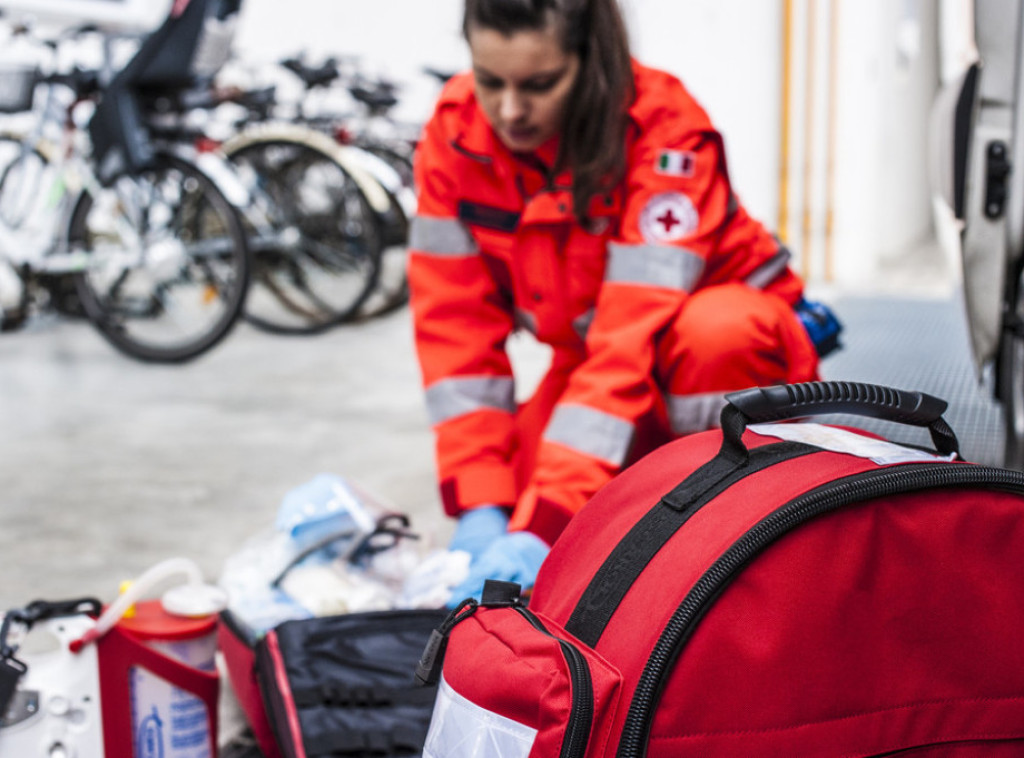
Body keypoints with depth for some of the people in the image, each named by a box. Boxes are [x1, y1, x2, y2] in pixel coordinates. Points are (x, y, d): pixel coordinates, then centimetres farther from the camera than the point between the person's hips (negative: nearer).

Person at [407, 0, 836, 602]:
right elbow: (456, 326, -15)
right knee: (512, 511, -18)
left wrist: (545, 523, -44)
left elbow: (634, 338, -37)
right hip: (589, 356, 5)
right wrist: (479, 509, -24)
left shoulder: (665, 130, -30)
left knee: (716, 332, -39)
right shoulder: (454, 132, -16)